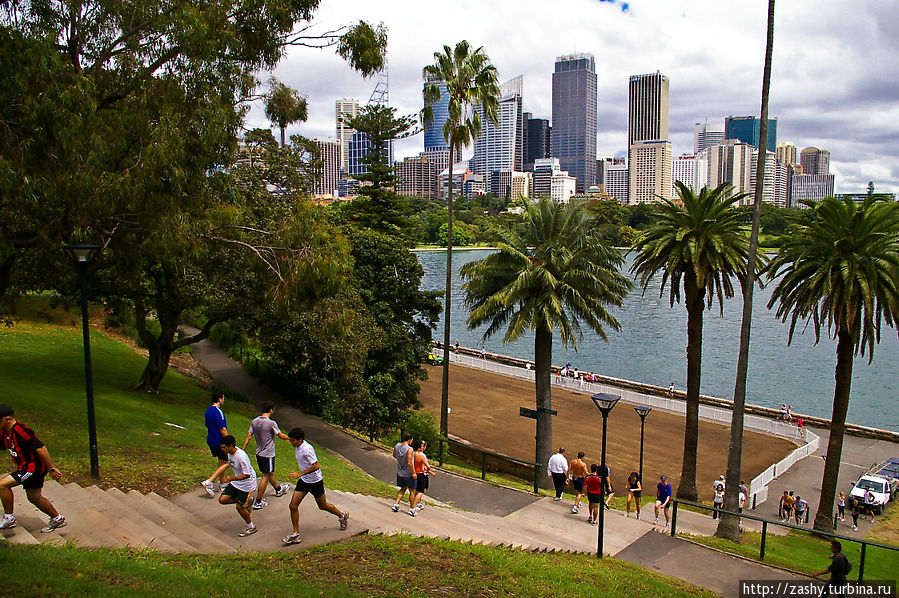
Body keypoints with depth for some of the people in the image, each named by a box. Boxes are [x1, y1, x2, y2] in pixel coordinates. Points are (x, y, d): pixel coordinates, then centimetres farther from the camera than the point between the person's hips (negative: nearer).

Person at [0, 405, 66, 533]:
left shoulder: (20, 431, -23)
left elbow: (41, 448, -26)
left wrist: (52, 469, -25)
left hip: (34, 466, -10)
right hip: (27, 467, 10)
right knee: (34, 497, 17)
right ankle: (57, 519, 31)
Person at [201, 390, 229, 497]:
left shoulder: (208, 411, 8)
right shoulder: (218, 412, -21)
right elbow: (222, 430, -22)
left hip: (211, 441, 9)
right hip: (219, 442, -9)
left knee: (222, 462, 20)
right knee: (226, 463, 1)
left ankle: (223, 484, 27)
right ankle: (208, 482, -8)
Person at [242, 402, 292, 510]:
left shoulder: (254, 422, -1)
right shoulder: (271, 423, -20)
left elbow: (248, 437, 0)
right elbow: (281, 436, -9)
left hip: (259, 453, 8)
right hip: (268, 455, -7)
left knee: (270, 473, 24)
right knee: (265, 477, 0)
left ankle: (279, 489, 45)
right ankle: (258, 502, 2)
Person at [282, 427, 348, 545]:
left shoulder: (306, 449, -29)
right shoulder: (298, 446, -1)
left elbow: (316, 466, -31)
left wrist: (299, 474, -31)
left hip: (315, 481, -8)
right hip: (303, 481, 8)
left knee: (322, 506, 11)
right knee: (293, 506, -1)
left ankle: (342, 515, 37)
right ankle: (296, 535, 9)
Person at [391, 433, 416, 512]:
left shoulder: (397, 445, -4)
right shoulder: (409, 449, -25)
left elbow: (394, 455, 14)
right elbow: (409, 463, -28)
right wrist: (413, 473, -17)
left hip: (400, 472, 6)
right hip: (409, 474, -6)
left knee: (402, 489, 22)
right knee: (412, 491, 10)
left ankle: (396, 504, 13)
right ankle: (411, 508, 16)